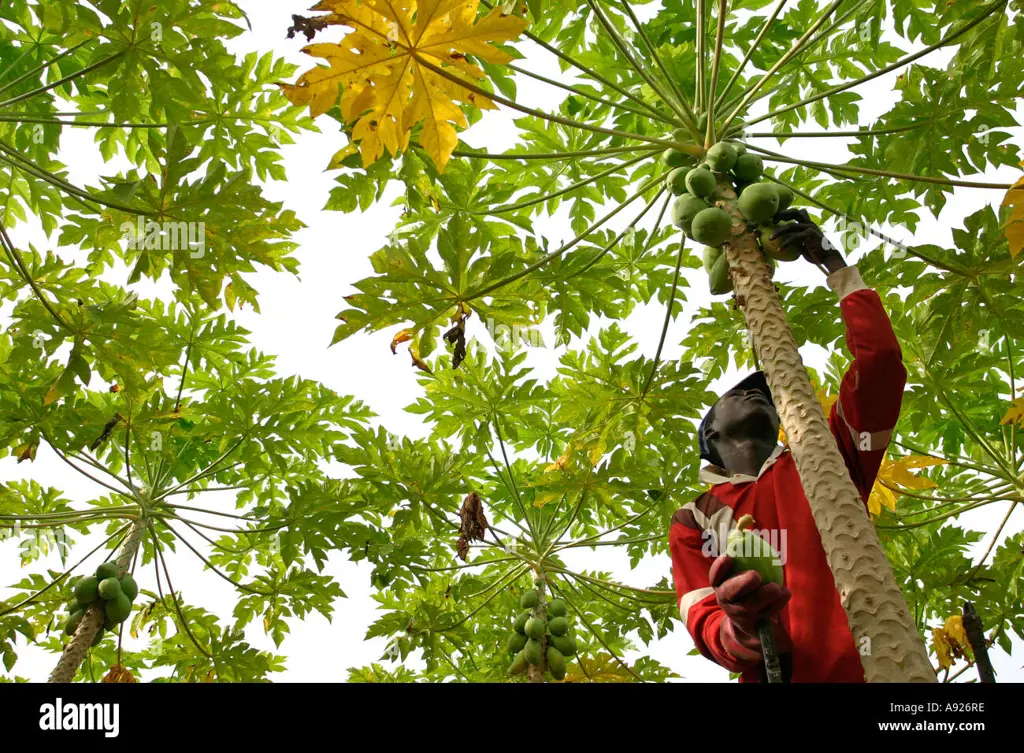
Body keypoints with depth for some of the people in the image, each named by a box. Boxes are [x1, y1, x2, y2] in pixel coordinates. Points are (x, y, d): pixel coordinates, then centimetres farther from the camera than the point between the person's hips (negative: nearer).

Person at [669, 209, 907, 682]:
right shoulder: (693, 521, 15)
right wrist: (741, 632, -20)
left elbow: (880, 358, 10)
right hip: (776, 674, -1)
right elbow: (702, 619, 2)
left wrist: (833, 263, 17)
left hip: (867, 669, 1)